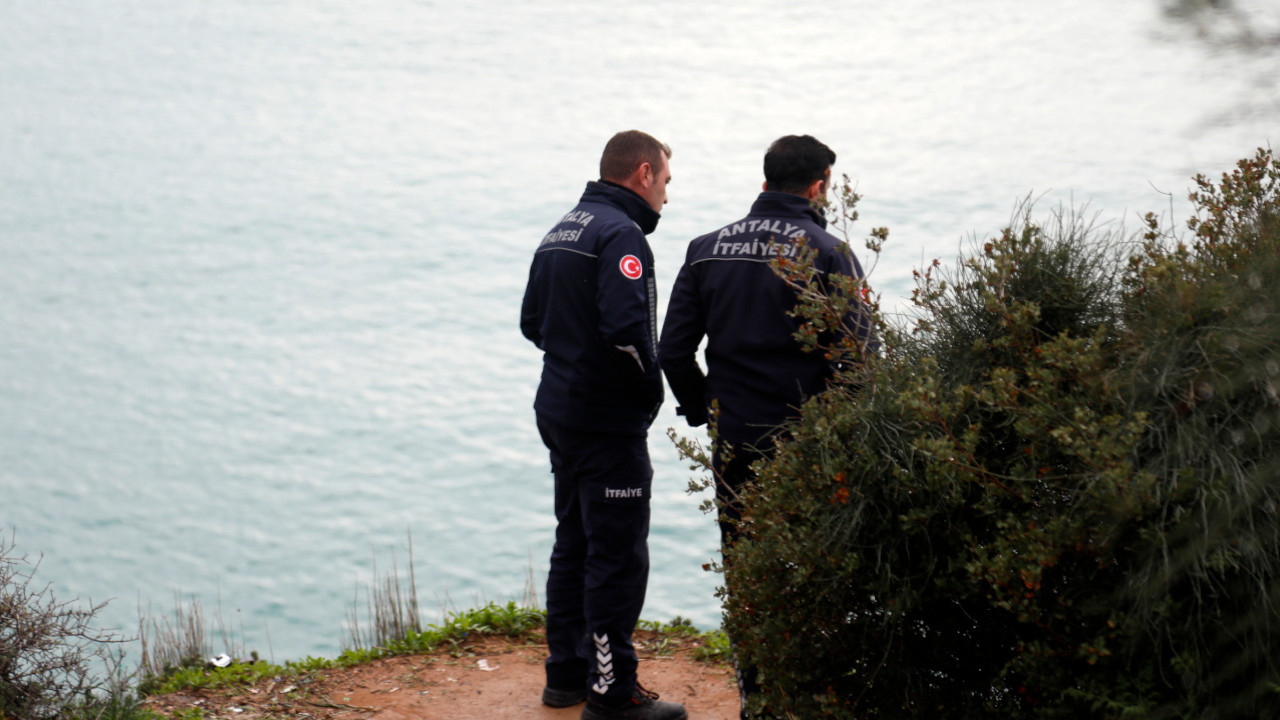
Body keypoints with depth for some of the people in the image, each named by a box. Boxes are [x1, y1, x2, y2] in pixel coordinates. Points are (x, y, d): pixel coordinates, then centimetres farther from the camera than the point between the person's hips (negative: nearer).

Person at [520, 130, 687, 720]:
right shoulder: (621, 234, -16)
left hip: (558, 412, 10)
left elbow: (532, 322, 20)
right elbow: (626, 326, -28)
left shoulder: (560, 232, 14)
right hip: (609, 422, -10)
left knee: (574, 544, 17)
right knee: (618, 556, -3)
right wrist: (651, 384, -13)